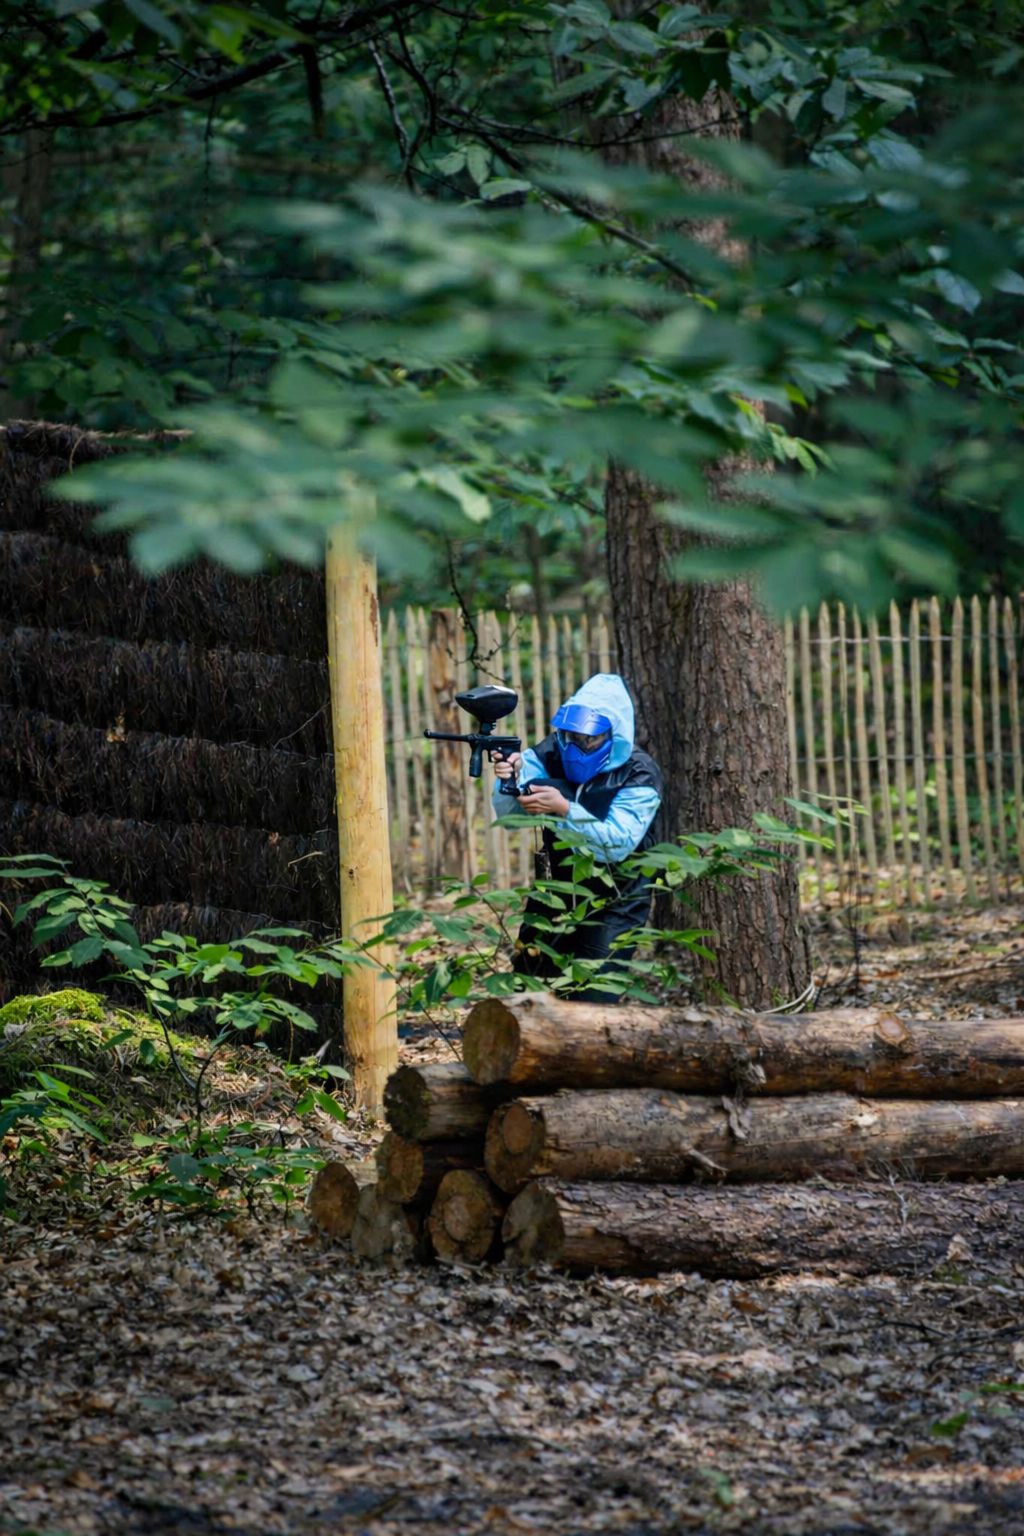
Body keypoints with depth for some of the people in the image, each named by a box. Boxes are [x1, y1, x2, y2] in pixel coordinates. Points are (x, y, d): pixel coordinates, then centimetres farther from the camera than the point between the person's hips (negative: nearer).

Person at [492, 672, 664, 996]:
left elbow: (618, 842, -31)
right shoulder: (553, 753, -8)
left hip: (613, 905, -5)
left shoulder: (639, 777, -19)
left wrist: (564, 810, -44)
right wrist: (511, 780, -37)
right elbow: (511, 815, -15)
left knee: (591, 1000, -14)